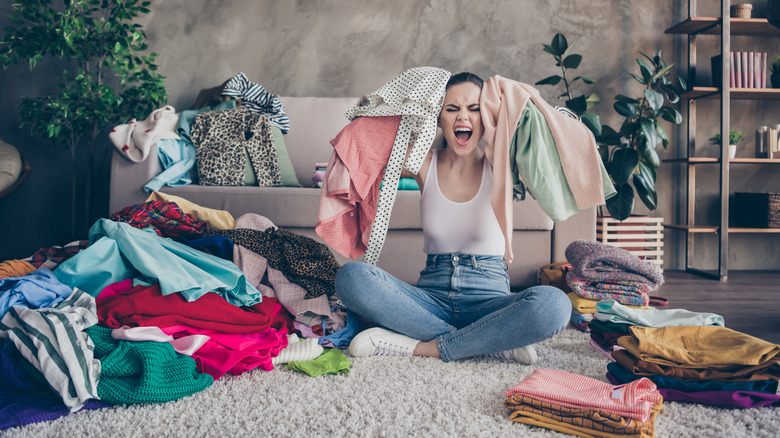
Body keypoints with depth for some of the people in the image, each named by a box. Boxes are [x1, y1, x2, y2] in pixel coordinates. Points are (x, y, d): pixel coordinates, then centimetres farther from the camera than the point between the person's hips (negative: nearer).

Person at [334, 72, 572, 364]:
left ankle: (425, 347, -18)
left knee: (554, 304, -32)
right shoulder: (425, 164, 4)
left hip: (487, 299, -1)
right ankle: (492, 342, -19)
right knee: (350, 276, -24)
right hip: (432, 294, 2)